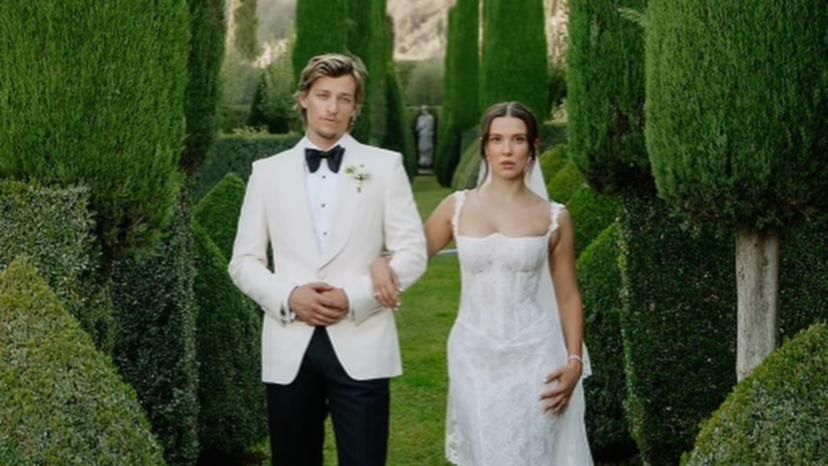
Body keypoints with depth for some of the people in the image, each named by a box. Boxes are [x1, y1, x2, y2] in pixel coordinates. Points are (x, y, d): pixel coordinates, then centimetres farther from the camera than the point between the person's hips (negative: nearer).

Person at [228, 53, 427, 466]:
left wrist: (355, 297, -13)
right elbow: (243, 261, 8)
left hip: (360, 346, -2)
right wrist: (288, 296, -11)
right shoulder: (268, 171, 9)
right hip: (290, 347, 2)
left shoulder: (385, 166, 5)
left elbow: (412, 254, 1)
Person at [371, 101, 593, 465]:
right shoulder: (457, 207, 2)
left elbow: (568, 296, 4)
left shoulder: (554, 218, 0)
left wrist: (574, 360, -4)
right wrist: (380, 262, -11)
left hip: (534, 358, -1)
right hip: (474, 357, 1)